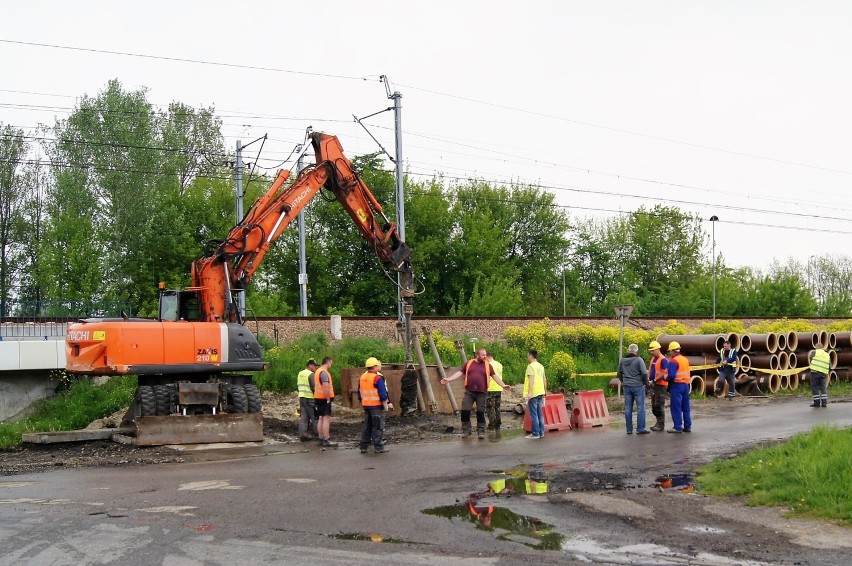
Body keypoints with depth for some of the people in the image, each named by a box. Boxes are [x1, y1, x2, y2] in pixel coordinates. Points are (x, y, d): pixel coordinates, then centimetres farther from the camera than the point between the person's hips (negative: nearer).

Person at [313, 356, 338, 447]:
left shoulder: (318, 371, 16)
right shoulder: (324, 372, -16)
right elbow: (326, 387, -26)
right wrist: (328, 399, -20)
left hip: (318, 398, 10)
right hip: (324, 398, -10)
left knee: (321, 419, 13)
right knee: (326, 419, -11)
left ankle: (320, 439, 17)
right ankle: (326, 440, -14)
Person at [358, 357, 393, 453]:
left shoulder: (362, 377, 10)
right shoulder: (378, 378, -14)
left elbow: (359, 394, 16)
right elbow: (383, 394, -17)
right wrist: (386, 405, -8)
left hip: (366, 405, 7)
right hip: (377, 406, -7)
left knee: (366, 426, 13)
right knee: (378, 426, -1)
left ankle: (363, 447, 15)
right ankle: (378, 447, 0)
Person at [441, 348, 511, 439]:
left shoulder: (488, 365, 7)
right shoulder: (469, 363, 9)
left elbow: (495, 376, 7)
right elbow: (460, 373, 10)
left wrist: (503, 385, -4)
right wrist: (448, 379, 0)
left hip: (482, 392, -1)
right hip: (469, 392, 1)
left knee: (480, 412, 2)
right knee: (465, 411, -3)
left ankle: (481, 431, 11)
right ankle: (466, 430, 9)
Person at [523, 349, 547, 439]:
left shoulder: (531, 366, -10)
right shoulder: (541, 366, 13)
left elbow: (531, 379, -19)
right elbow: (544, 380, 17)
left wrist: (529, 392, -23)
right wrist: (544, 391, 26)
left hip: (533, 393, -8)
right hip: (540, 393, 8)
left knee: (533, 414, -4)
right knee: (540, 414, 12)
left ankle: (535, 433, -3)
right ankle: (541, 432, 14)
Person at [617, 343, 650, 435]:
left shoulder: (622, 360, 6)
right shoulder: (639, 360, -10)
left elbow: (619, 374, 13)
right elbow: (644, 373, -15)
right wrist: (646, 383, -1)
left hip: (627, 387, 5)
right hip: (638, 386, -5)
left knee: (628, 408, 8)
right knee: (640, 408, 1)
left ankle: (629, 429, 11)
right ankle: (640, 429, 0)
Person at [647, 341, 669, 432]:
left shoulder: (663, 360, -13)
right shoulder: (653, 359, 15)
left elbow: (664, 374, -18)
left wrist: (655, 380, -22)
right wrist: (649, 378, 7)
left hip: (660, 385, -9)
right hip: (653, 385, 9)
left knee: (659, 405, -5)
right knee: (654, 406, 13)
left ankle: (661, 425, 1)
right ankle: (658, 422, 24)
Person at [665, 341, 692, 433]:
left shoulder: (673, 361, -13)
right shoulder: (685, 360, 12)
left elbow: (671, 376, -21)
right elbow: (686, 373, 15)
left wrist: (666, 378, -3)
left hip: (676, 385, -8)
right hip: (686, 384, 8)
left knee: (676, 407, -3)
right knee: (685, 407, 13)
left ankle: (678, 427, -3)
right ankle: (687, 426, 17)